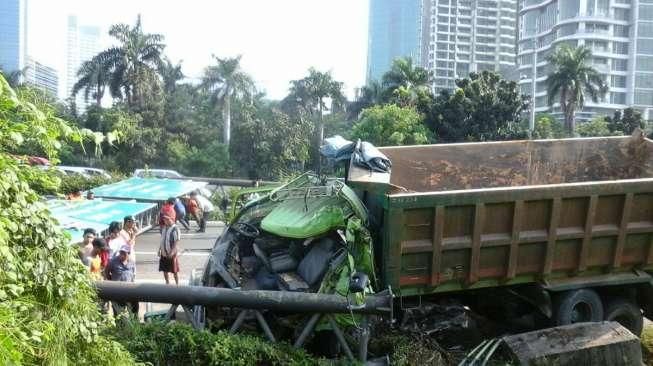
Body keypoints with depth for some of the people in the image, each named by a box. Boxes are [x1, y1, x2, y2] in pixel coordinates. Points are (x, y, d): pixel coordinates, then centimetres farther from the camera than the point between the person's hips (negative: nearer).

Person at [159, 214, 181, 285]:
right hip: (164, 253, 7)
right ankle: (167, 284, 29)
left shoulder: (175, 229, -16)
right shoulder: (164, 228, 8)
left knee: (174, 271, 4)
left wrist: (172, 252, -25)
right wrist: (159, 249, 11)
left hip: (172, 253, -7)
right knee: (165, 270, 14)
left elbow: (177, 242, -19)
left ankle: (177, 285, 16)